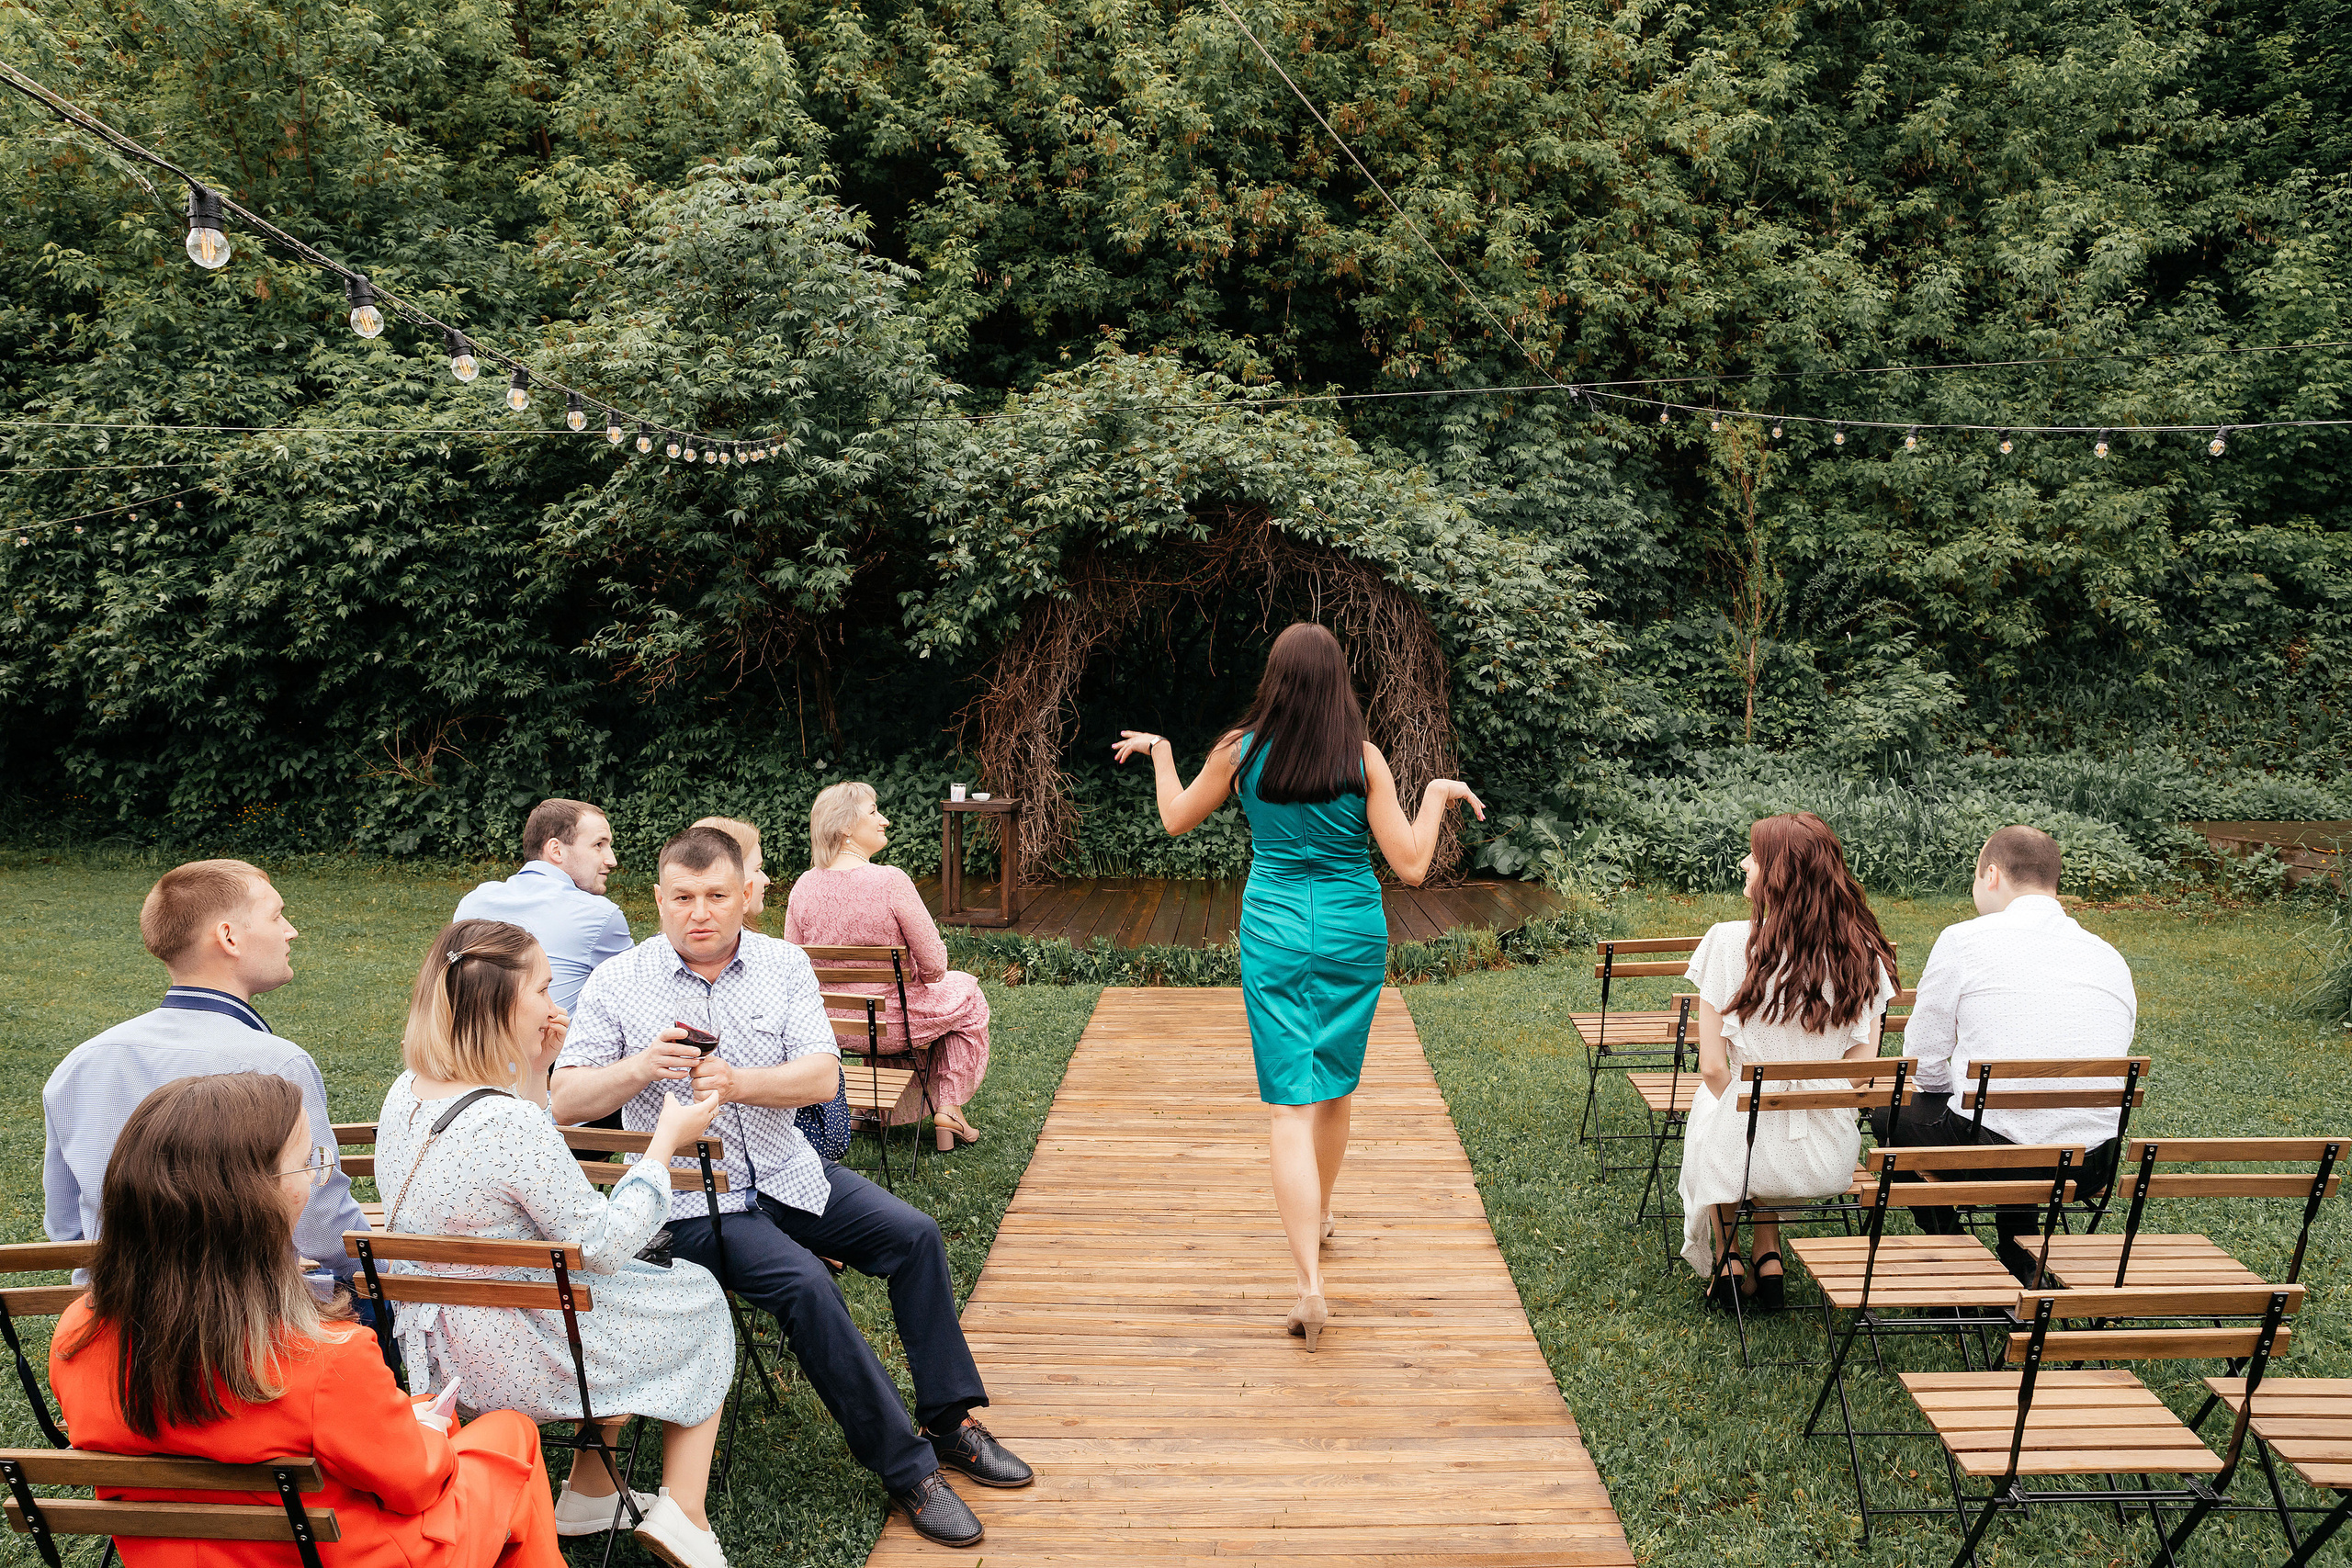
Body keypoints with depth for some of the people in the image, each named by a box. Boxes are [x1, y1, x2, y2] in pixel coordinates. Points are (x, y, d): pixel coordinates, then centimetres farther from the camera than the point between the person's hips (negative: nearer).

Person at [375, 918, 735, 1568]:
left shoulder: (406, 1091, -4)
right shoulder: (514, 1123, -31)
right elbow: (602, 1245, -21)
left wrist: (535, 1070, 4)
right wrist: (665, 1143, -10)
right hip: (514, 1363, -8)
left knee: (623, 1292, 30)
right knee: (699, 1299, 16)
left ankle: (591, 1493, 32)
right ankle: (682, 1513, 17)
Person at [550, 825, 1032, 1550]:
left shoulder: (784, 965, 1)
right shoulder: (617, 984, -4)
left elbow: (823, 1078, -8)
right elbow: (565, 1100, -6)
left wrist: (738, 1082, -26)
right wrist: (642, 1067, -25)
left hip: (786, 1175, 4)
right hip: (690, 1200, -4)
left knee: (914, 1235, -11)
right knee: (803, 1282, -27)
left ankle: (951, 1422, 4)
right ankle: (907, 1468, -15)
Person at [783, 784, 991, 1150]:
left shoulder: (804, 886, -8)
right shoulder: (890, 881, -24)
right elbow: (934, 963, -18)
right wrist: (923, 977, 6)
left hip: (828, 1024, 6)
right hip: (890, 1025, -6)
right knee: (965, 992, 23)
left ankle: (899, 1111, 41)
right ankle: (949, 1110, 25)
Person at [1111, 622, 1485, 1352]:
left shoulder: (1240, 751, -5)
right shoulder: (1363, 759, -7)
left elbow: (1177, 819, 11)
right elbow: (1410, 865, -7)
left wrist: (1159, 751, 27)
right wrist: (1438, 793, 8)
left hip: (1274, 931, -1)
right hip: (1353, 934, 1)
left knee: (1293, 1102, -4)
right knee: (1335, 1087, 21)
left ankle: (1310, 1284, -14)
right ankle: (1319, 1215, 43)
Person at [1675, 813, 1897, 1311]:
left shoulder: (1729, 942, -17)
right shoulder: (1863, 953, -7)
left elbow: (1713, 1068, -13)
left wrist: (1737, 1115, 7)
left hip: (1750, 1156, -3)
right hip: (1831, 1161, 3)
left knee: (1709, 1105, 33)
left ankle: (1728, 1264, 36)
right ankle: (1767, 1258, 33)